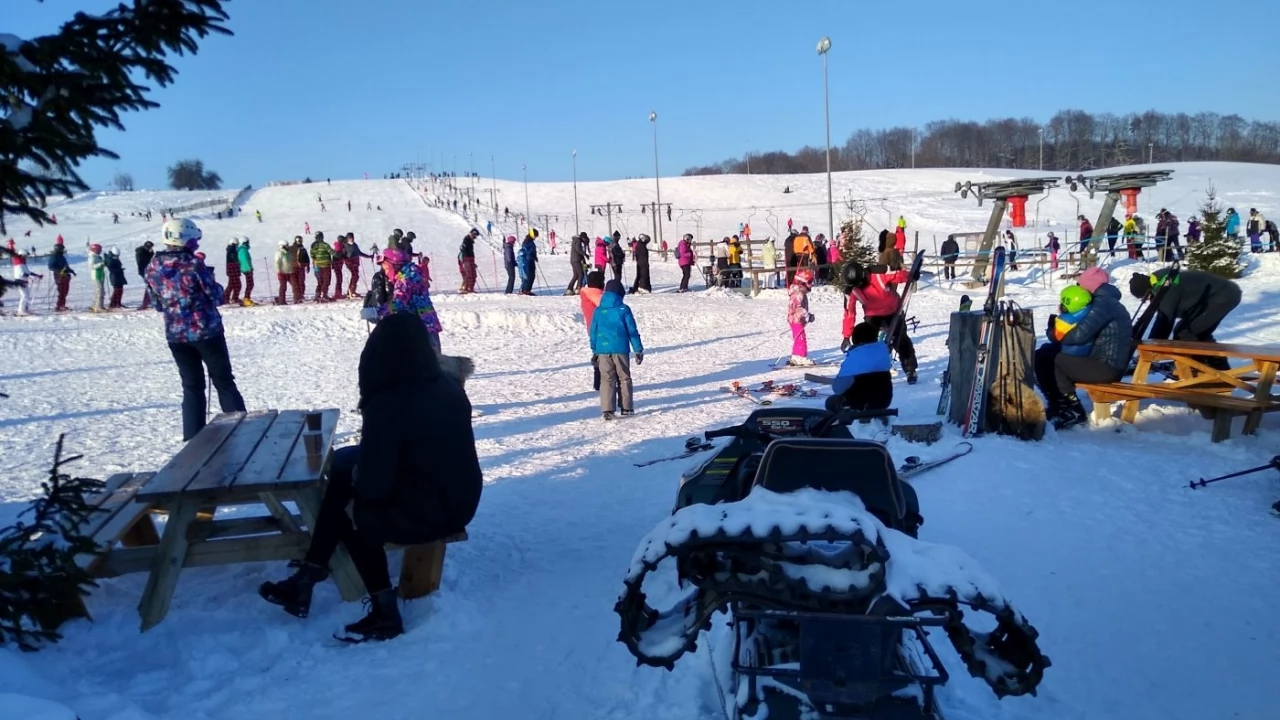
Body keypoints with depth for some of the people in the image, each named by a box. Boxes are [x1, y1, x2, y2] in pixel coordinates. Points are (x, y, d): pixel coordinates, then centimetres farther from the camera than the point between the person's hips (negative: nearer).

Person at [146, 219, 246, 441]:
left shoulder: (153, 268, 0)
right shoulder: (194, 264, -17)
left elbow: (157, 304, 9)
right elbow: (216, 296, -10)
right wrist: (210, 283, 10)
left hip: (175, 335, 4)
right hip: (207, 331, -4)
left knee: (192, 386, 12)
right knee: (224, 382, 8)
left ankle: (193, 436, 9)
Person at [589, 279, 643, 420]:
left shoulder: (598, 311, 5)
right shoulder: (623, 309, -4)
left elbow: (593, 332, 10)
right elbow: (632, 331, -2)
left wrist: (595, 351, 20)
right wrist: (639, 350, 4)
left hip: (603, 350, 2)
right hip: (621, 350, -2)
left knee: (606, 380, 4)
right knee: (624, 379, 10)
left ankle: (607, 410, -4)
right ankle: (626, 408, 12)